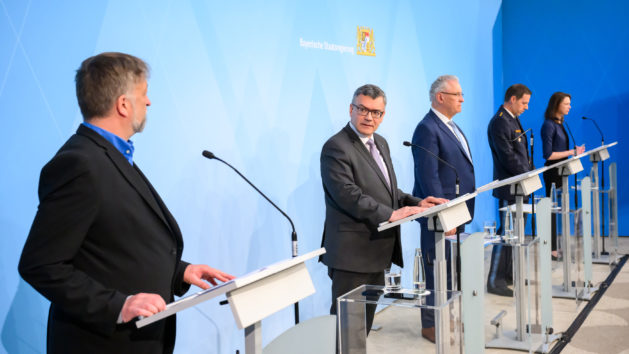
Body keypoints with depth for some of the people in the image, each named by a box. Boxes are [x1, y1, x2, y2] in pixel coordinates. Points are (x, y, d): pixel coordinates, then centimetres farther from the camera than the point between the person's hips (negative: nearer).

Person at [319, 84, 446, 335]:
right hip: (352, 253, -9)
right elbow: (347, 195, -24)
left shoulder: (380, 143, 16)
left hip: (377, 252, 9)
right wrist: (390, 214, -26)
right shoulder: (337, 147, -13)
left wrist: (416, 203, 5)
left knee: (365, 320, 17)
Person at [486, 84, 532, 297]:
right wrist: (528, 175, -15)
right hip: (509, 188, -10)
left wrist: (528, 174, 11)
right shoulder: (500, 122, -16)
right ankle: (495, 281, -1)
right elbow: (508, 157, -21)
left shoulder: (513, 120, 16)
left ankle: (508, 274, 23)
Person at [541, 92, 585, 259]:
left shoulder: (560, 124, 13)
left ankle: (554, 247, 16)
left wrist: (575, 151, 7)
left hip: (561, 171, 9)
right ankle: (551, 249, 3)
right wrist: (571, 152, -16)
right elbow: (548, 155, -18)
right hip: (553, 172, -9)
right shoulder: (549, 125, -14)